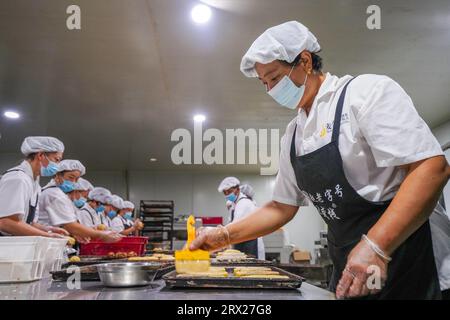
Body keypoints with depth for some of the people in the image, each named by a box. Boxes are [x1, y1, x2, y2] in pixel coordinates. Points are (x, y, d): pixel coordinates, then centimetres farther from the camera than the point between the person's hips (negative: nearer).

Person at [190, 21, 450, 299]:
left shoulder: (366, 91, -12)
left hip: (399, 261, -7)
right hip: (348, 269, 7)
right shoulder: (293, 134, 10)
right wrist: (224, 236, 5)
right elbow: (282, 207, 15)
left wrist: (375, 246, -30)